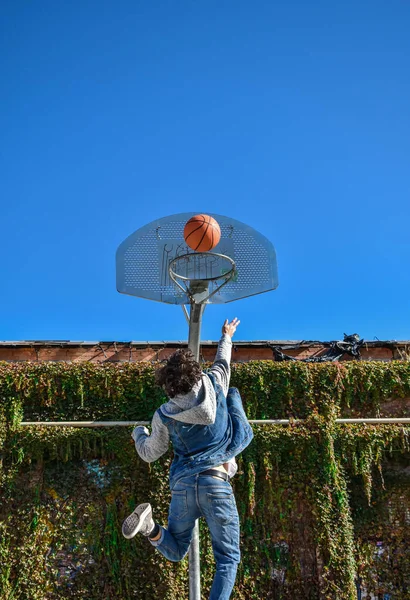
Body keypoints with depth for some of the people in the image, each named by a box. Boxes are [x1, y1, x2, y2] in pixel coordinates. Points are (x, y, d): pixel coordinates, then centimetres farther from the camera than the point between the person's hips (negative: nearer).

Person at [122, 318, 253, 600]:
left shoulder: (164, 415, 0)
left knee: (175, 551, 20)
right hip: (217, 484, -2)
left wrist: (139, 433, 34)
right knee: (228, 558, 6)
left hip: (182, 484, 2)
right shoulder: (214, 386, -2)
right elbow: (222, 364, 21)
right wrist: (227, 337, 40)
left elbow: (150, 453, 13)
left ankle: (150, 524, -12)